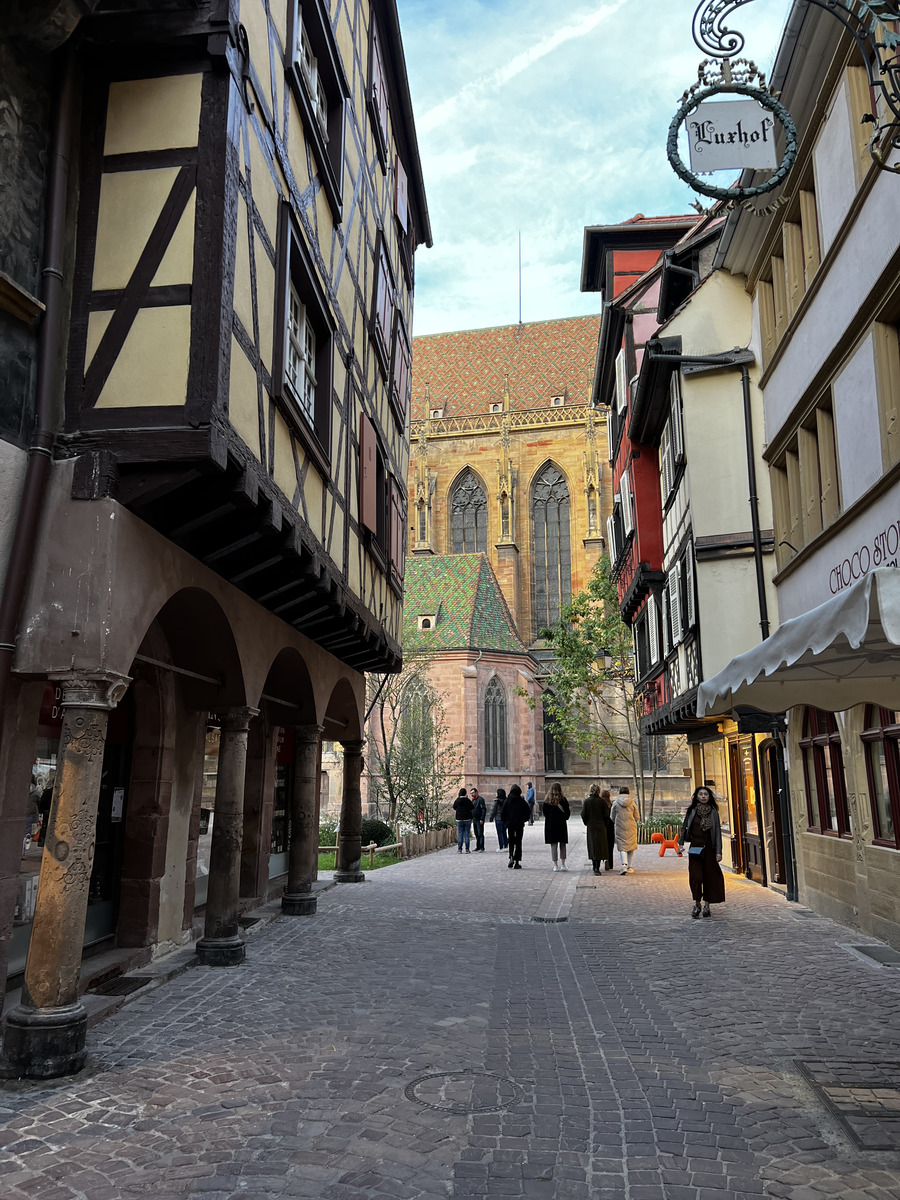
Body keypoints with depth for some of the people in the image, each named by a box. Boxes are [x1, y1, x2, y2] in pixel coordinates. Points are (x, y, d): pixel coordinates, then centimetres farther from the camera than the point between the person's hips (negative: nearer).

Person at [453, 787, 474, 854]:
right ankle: (467, 849, 1)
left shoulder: (457, 801, -4)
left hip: (459, 819, 1)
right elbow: (472, 807, 7)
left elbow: (454, 808, 12)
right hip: (467, 819, -1)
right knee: (466, 834, 3)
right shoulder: (468, 801, -8)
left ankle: (460, 849, 1)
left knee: (460, 835, 5)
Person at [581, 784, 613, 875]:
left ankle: (595, 867, 15)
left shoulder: (586, 801, -3)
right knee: (600, 846, 2)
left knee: (593, 846, 10)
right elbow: (606, 815, -5)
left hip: (591, 827, 2)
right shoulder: (603, 802, -7)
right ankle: (597, 867, -7)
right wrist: (605, 825, 8)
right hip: (601, 827, -2)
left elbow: (583, 815, -2)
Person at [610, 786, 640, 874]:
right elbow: (637, 816, 3)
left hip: (620, 828, -1)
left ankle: (624, 865, -20)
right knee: (631, 847, 12)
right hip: (631, 828, 1)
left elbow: (612, 817, 7)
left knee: (622, 847, -1)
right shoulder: (632, 803, 0)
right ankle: (630, 867, 15)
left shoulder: (615, 803, -1)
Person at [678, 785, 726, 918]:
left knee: (709, 876, 3)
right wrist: (681, 843, 5)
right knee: (696, 876, -7)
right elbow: (684, 827, 13)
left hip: (709, 848, 0)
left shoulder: (713, 812, 2)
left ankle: (706, 905, 14)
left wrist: (718, 851, -5)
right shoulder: (691, 811, 4)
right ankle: (697, 904, 5)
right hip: (695, 847, 0)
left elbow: (718, 832, 1)